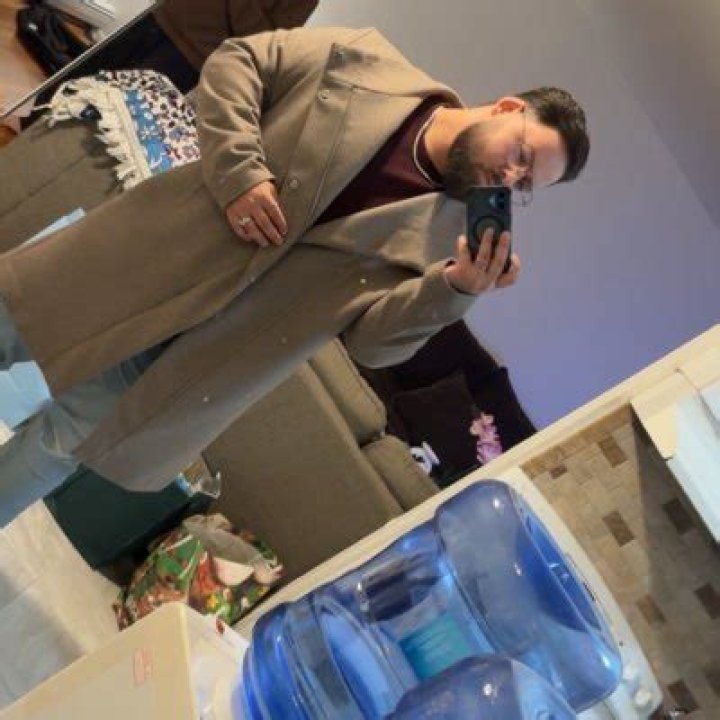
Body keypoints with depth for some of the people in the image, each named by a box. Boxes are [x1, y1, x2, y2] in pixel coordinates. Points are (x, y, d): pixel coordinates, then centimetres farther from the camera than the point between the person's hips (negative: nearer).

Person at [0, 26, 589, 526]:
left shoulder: (449, 231, -3)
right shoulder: (373, 61, -4)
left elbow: (373, 340, -9)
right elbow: (235, 60, -2)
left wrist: (456, 289, -26)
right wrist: (240, 171, -16)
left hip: (205, 336, 0)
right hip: (140, 253, 1)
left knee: (72, 435, 9)